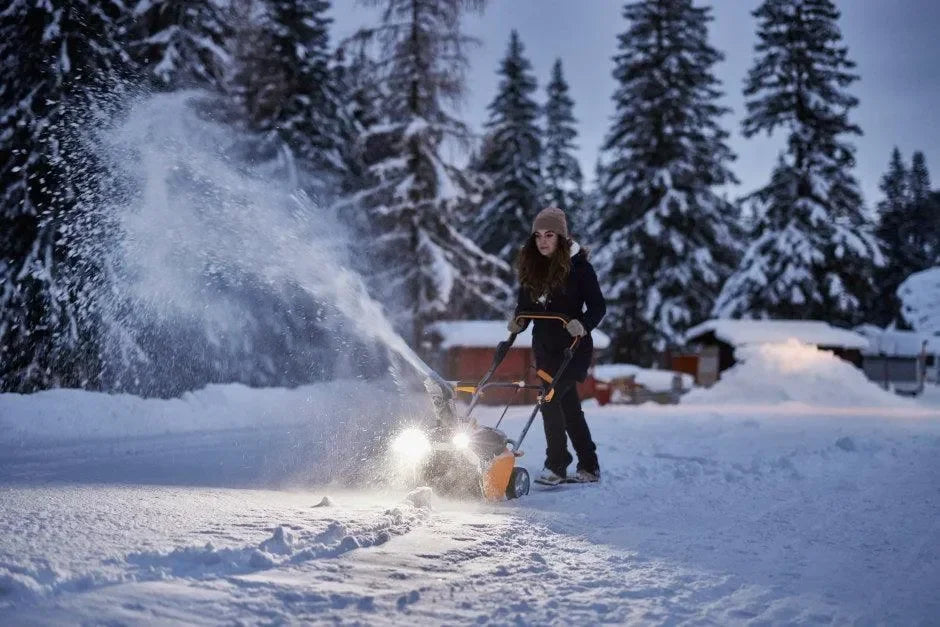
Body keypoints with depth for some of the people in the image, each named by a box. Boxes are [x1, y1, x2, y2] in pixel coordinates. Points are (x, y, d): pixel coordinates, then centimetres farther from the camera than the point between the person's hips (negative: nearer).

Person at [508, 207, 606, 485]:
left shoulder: (578, 265, -9)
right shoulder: (531, 266, 6)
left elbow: (598, 306, -9)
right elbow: (525, 304, 14)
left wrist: (583, 325, -26)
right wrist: (518, 322, -5)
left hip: (573, 346, -6)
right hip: (545, 347, 6)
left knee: (550, 399, -17)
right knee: (569, 406, 12)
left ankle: (556, 466, -9)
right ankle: (589, 467, 22)